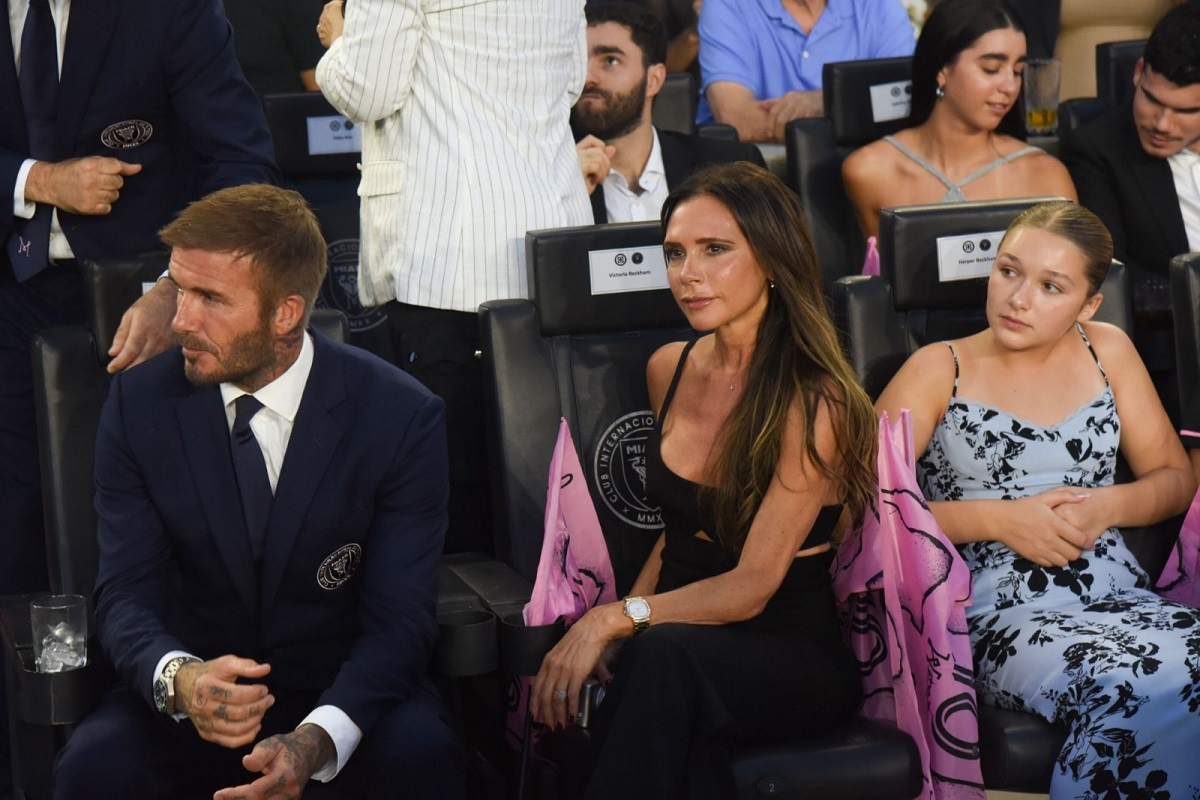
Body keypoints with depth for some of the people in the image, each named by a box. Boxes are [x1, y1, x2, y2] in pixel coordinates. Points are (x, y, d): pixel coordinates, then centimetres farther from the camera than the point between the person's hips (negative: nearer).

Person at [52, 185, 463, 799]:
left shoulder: (402, 417, -11)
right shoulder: (140, 402, -5)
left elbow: (398, 618, -15)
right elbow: (126, 593, -7)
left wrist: (318, 740, -34)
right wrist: (179, 678, -31)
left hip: (342, 689, -1)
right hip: (188, 691, 1)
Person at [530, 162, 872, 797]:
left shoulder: (815, 405, -13)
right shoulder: (669, 370, 8)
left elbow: (751, 585, -14)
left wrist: (617, 618, -21)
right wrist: (607, 634, 2)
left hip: (791, 658, -4)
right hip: (678, 634, 4)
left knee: (667, 654, -39)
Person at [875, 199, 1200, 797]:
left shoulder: (1107, 351, 17)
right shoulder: (939, 370, 7)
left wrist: (1107, 506, -2)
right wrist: (997, 518, -9)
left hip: (1123, 600, 4)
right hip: (1004, 615, -4)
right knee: (1143, 696, -35)